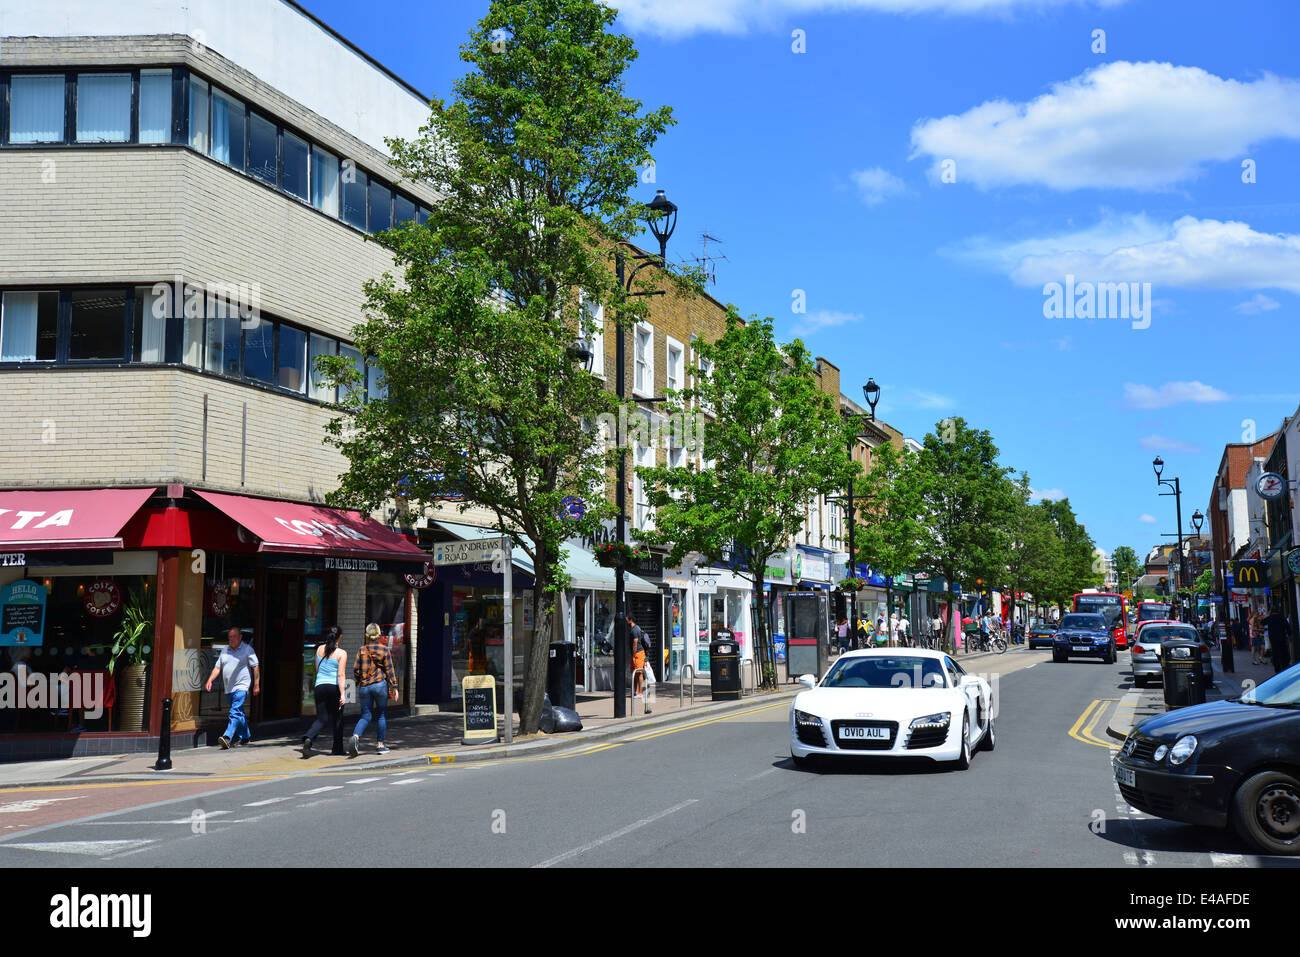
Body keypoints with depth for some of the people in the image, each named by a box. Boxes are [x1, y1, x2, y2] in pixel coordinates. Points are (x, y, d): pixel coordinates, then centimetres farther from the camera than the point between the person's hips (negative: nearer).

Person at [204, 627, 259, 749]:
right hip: (228, 688, 6)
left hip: (241, 687, -6)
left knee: (235, 712, -18)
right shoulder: (225, 650, 13)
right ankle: (245, 736, 28)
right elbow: (217, 668, 13)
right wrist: (210, 680, -1)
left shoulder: (247, 649, -2)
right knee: (239, 713, 16)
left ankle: (227, 738, -27)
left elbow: (256, 667, -3)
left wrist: (256, 685, -7)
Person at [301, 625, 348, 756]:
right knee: (337, 718, 11)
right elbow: (341, 675, -14)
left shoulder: (320, 649, 7)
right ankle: (337, 749, 18)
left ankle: (308, 738, -23)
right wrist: (343, 694, -16)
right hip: (335, 687, -4)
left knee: (321, 719, 4)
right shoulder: (341, 653, -8)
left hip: (320, 686, 4)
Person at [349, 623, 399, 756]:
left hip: (364, 686, 2)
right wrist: (394, 687, 1)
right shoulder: (384, 649, -2)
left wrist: (359, 683, 20)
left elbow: (356, 670, 3)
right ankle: (381, 745, 11)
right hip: (380, 684, -2)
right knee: (381, 715, 9)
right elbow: (389, 670, -2)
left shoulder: (362, 650, 3)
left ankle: (355, 736, -17)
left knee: (366, 715, 8)